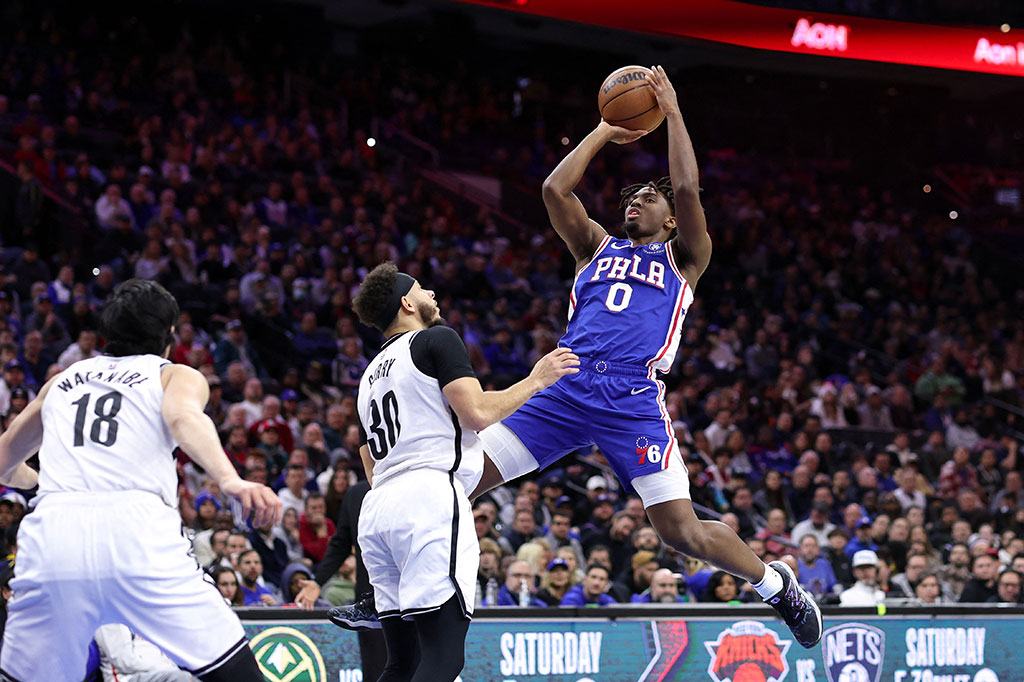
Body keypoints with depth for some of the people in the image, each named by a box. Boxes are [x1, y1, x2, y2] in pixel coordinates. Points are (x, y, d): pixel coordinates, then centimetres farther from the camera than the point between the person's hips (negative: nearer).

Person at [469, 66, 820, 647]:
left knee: (684, 532, -11)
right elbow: (555, 190, 13)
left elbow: (688, 190, 0)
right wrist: (604, 132, 19)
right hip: (565, 392, 4)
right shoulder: (598, 247, 26)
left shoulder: (684, 257, 17)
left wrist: (673, 113, 6)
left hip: (633, 399, -3)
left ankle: (778, 584, 14)